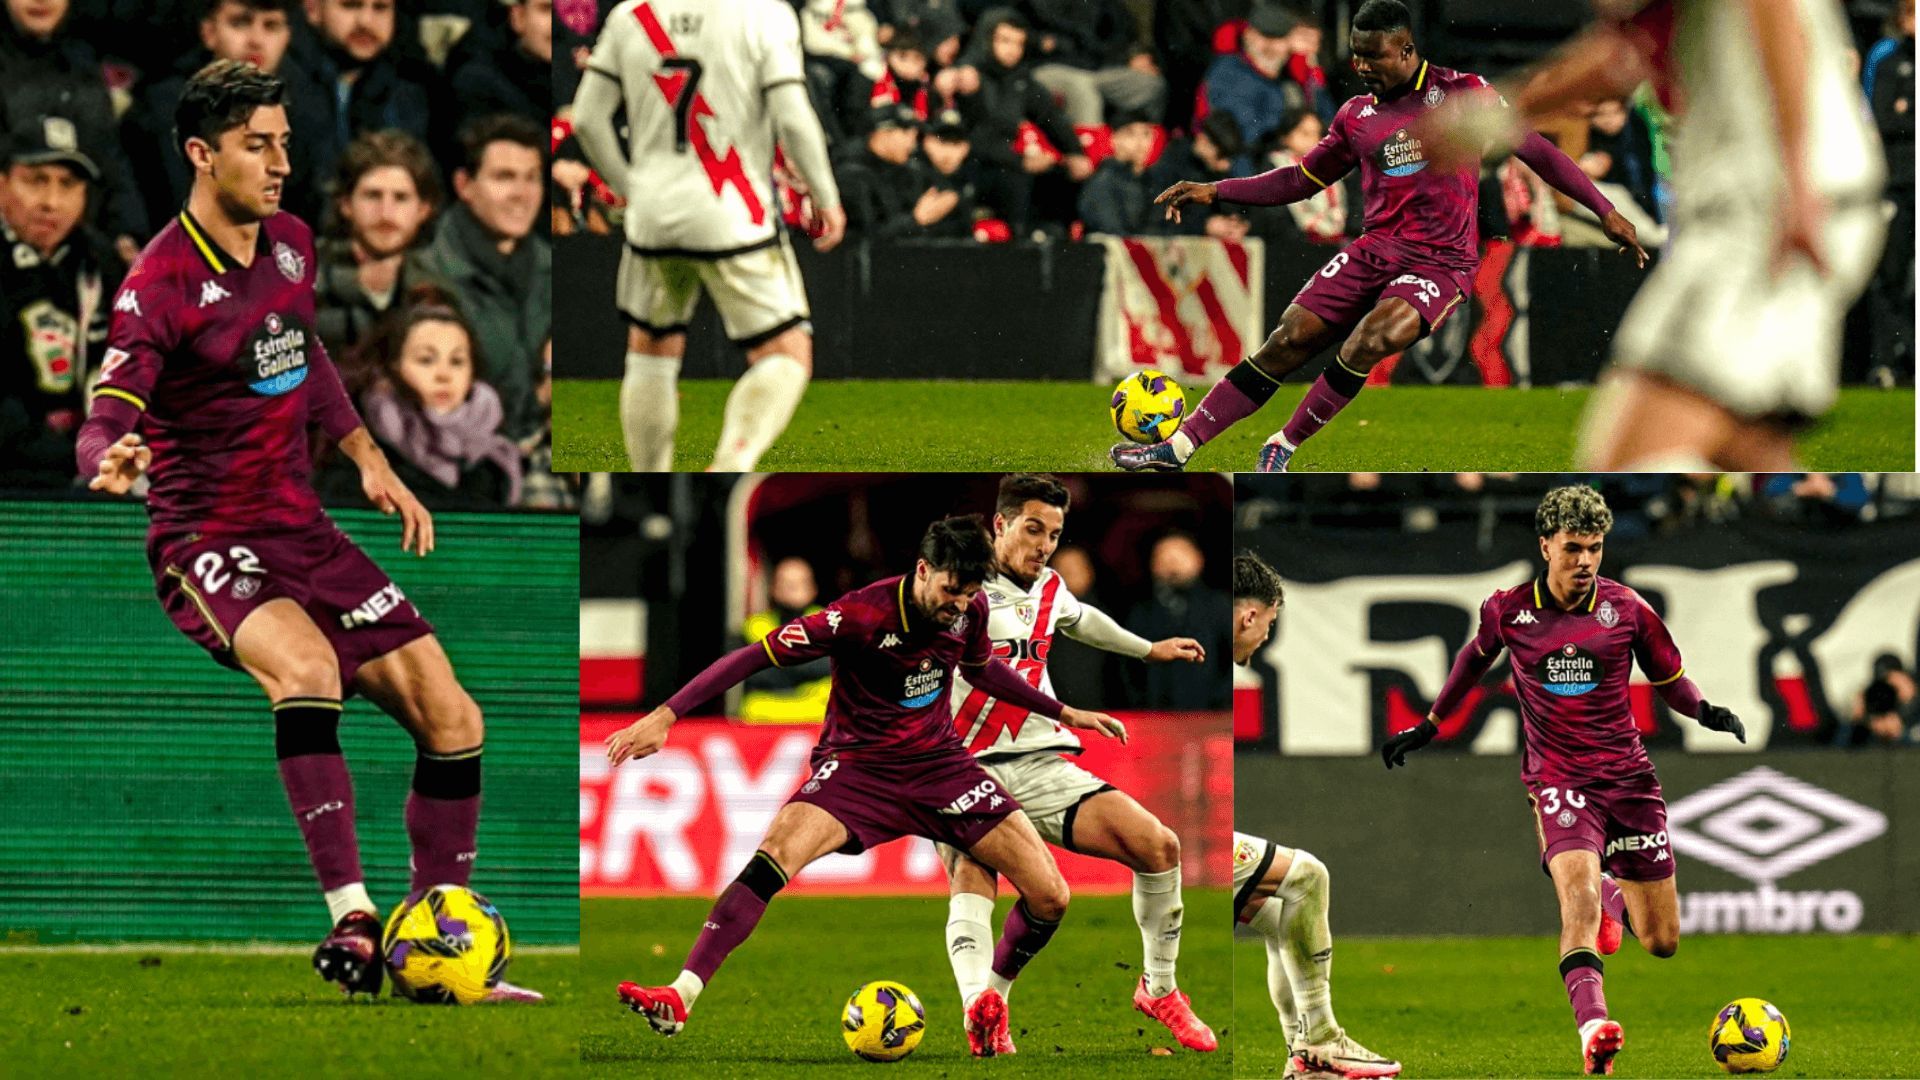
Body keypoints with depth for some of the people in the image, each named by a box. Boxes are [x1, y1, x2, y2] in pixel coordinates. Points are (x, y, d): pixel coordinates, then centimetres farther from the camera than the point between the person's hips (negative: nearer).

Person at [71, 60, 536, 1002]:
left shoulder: (290, 244, 7)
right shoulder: (158, 285, -15)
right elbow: (102, 427, -22)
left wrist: (368, 458, 18)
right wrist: (111, 463, -45)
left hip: (301, 531, 7)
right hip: (204, 543, -7)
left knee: (451, 720, -1)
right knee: (307, 665, -37)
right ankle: (352, 919, -38)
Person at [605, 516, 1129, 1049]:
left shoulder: (969, 610, -5)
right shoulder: (864, 614, -22)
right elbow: (756, 655, -22)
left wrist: (1063, 713, 24)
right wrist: (664, 716, -28)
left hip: (939, 764, 5)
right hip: (857, 766, -5)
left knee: (1049, 898, -7)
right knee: (776, 854, -33)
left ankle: (990, 1000, 22)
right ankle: (680, 999, -35)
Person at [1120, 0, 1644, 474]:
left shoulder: (1462, 92, -1)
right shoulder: (1357, 117, 12)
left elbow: (1534, 149, 2)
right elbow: (1301, 180, 22)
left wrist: (1605, 210, 0)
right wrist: (1215, 191, 14)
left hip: (1442, 264, -4)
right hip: (1376, 250, 4)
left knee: (1374, 338, -31)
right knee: (1289, 338, -12)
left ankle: (1284, 446, -17)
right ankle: (1178, 446, -11)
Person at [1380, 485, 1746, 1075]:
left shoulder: (1625, 608, -1)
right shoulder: (1508, 611, -1)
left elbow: (1670, 678, 10)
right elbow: (1478, 653, 21)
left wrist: (1705, 712, -11)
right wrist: (1429, 726, 26)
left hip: (1628, 776, 2)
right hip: (1557, 778, -2)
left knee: (1662, 942, 5)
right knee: (1579, 895, -30)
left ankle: (1615, 895, 41)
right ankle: (1592, 1025, -47)